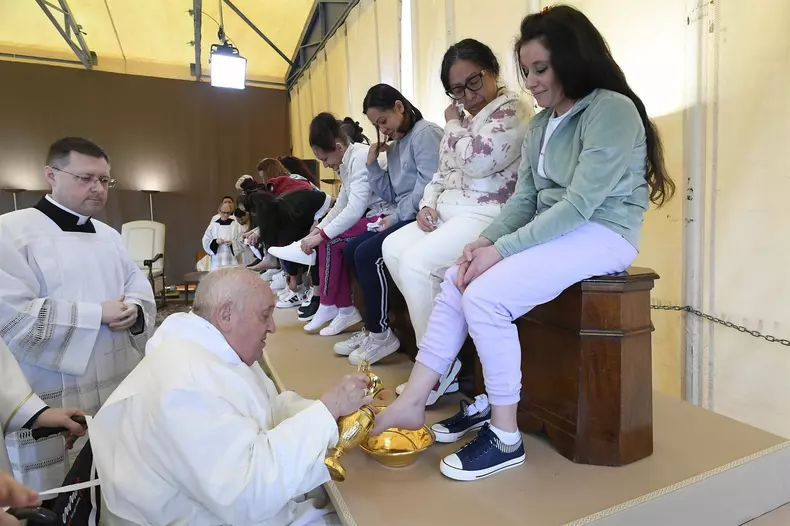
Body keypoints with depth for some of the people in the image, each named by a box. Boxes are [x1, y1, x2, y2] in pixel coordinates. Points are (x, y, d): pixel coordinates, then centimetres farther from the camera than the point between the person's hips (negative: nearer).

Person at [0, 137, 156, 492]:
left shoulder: (109, 235, 12)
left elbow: (139, 285, 12)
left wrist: (134, 310, -10)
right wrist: (98, 314, -18)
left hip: (123, 392, 6)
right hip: (58, 403, -6)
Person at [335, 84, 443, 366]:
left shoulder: (425, 133, -7)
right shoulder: (395, 145, 20)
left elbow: (428, 187, -19)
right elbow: (389, 194, 15)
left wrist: (396, 217, -14)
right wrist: (372, 162, 4)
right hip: (402, 217, 10)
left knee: (367, 254, -21)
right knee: (351, 250, 2)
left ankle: (382, 333, -5)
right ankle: (373, 327, 8)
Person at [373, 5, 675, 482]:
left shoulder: (611, 110, -13)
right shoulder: (542, 123, 13)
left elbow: (580, 204, -22)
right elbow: (524, 198, 7)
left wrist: (501, 250, -23)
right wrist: (485, 240, -10)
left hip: (602, 234, -8)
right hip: (552, 231, 8)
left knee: (485, 296, -25)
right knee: (455, 281, -7)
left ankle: (506, 438, -9)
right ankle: (412, 403, -3)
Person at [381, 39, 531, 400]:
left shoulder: (511, 109, -5)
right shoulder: (466, 116, 21)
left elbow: (476, 162, -19)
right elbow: (443, 171, 23)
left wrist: (453, 124, -1)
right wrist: (428, 203, 3)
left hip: (486, 215, -9)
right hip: (449, 212, 10)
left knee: (416, 262, -24)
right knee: (393, 248, -4)